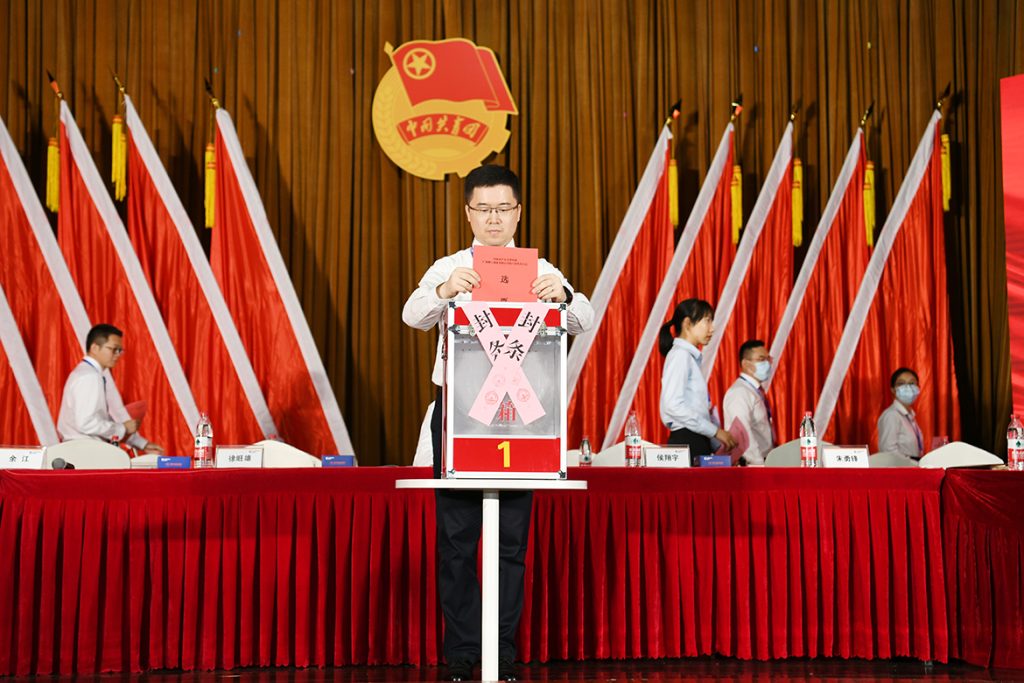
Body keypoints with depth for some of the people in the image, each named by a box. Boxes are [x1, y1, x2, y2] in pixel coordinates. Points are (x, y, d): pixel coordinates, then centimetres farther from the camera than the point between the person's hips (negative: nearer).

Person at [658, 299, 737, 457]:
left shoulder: (692, 357, 19)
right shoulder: (680, 355, -7)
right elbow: (673, 405, -19)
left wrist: (718, 445, 11)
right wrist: (716, 430, -15)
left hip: (698, 442, 9)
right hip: (686, 443, -9)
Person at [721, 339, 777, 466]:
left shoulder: (757, 391, 16)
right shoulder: (739, 392, -12)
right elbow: (742, 433, -22)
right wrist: (759, 464, -25)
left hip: (766, 461, 8)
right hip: (749, 466, -8)